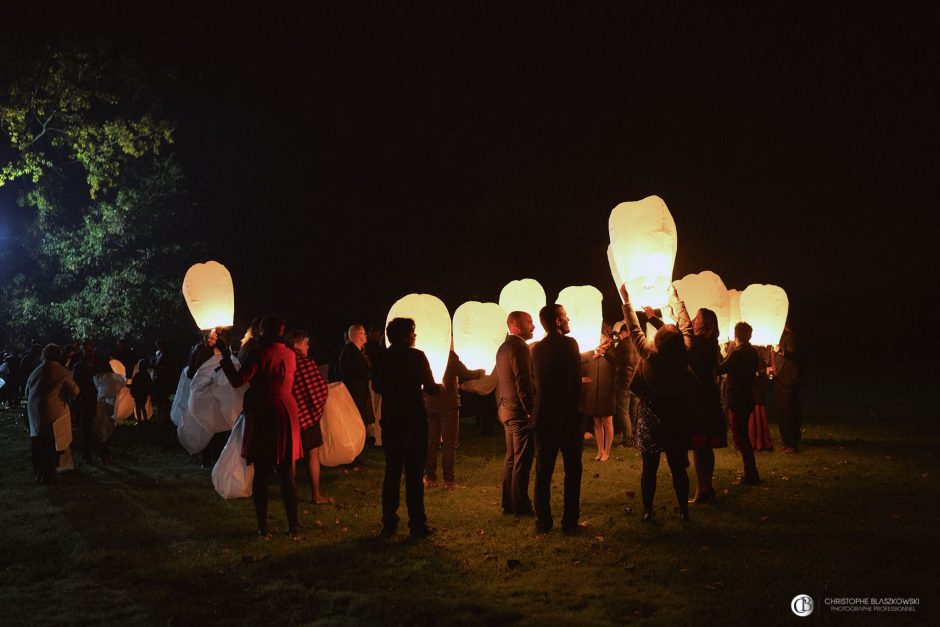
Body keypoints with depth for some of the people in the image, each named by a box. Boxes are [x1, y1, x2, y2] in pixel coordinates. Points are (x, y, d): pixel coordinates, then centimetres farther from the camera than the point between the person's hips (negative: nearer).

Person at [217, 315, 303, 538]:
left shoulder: (259, 353, -12)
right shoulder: (290, 355, 5)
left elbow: (238, 380, -17)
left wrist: (225, 355, -8)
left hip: (262, 415, -4)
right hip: (287, 414, 4)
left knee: (261, 473, 5)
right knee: (288, 474, 11)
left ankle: (263, 526, 8)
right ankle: (293, 524, 14)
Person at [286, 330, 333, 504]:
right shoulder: (306, 363, -16)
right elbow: (321, 389, -17)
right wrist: (318, 406, 0)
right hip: (307, 414, -6)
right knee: (313, 455, 3)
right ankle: (316, 496, 7)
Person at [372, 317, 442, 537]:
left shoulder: (383, 358, 3)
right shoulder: (416, 356, -11)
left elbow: (378, 387, 12)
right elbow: (430, 388, -12)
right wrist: (439, 387, 10)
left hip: (390, 421, 5)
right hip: (414, 421, -5)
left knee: (392, 472, 12)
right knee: (414, 474, 1)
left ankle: (389, 523, 15)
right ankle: (417, 525, 3)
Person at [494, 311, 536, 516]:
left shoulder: (503, 348, 13)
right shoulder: (519, 347, -17)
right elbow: (524, 383, -21)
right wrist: (532, 412, -18)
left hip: (506, 410, 10)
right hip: (520, 412, -10)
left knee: (511, 459, 15)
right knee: (522, 462, -3)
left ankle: (508, 503, 21)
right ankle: (521, 506, 2)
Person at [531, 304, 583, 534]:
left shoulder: (537, 348, 6)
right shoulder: (568, 343, -11)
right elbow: (576, 381, -14)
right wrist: (574, 407, 3)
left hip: (543, 418, 5)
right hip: (567, 417, -5)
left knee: (543, 471, 10)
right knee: (572, 470, 6)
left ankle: (543, 521, 12)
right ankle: (570, 521, 7)